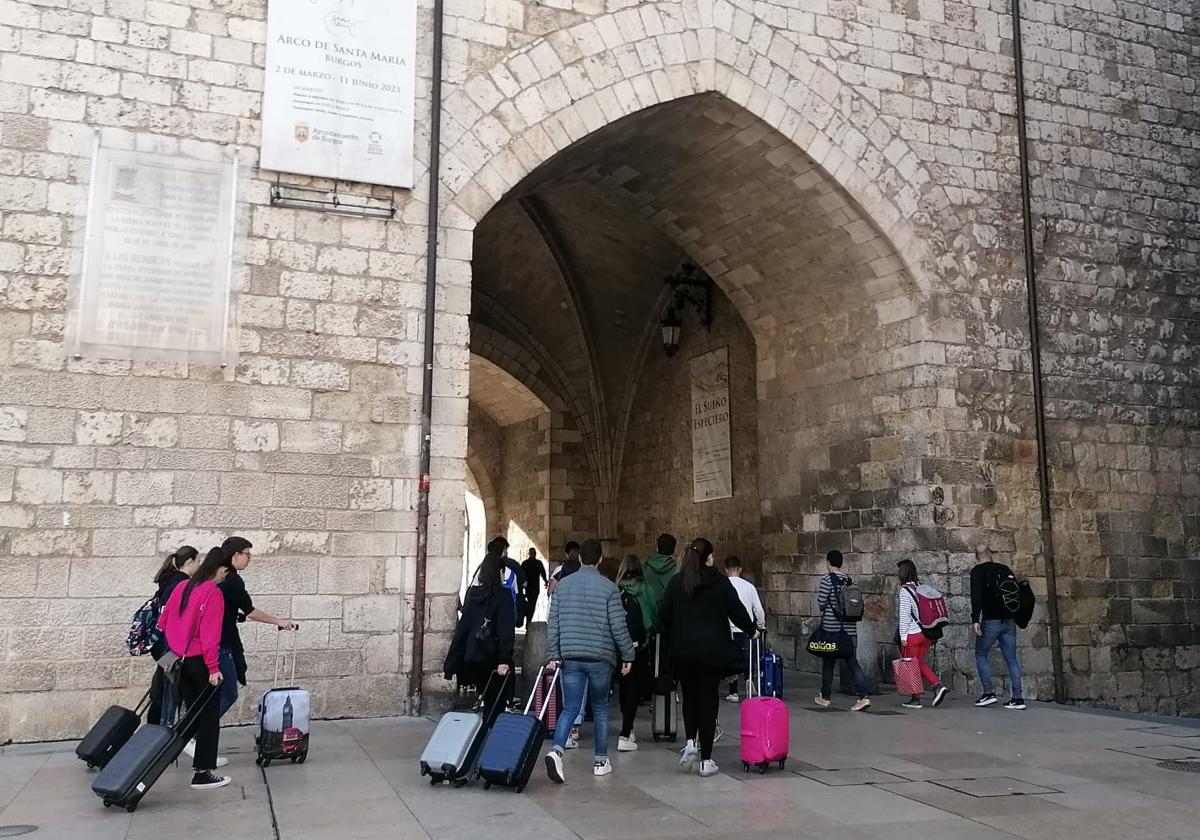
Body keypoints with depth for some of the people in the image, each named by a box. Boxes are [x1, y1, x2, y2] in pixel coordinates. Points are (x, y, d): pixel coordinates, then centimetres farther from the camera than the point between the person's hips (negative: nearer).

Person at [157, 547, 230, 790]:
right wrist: (213, 668, -16)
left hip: (178, 659, 7)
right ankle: (202, 773, 1)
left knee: (194, 712, 20)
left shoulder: (182, 587, 7)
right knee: (210, 715, 1)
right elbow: (210, 634, -18)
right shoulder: (213, 593, -15)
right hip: (199, 661, -7)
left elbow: (163, 621, 13)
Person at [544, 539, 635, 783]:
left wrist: (553, 655, 6)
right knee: (600, 709, 13)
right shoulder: (608, 587, -4)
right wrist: (627, 655, 3)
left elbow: (553, 624, 4)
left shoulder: (563, 585, 6)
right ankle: (600, 761, 19)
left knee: (570, 709, 5)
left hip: (570, 657, 2)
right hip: (600, 657, -2)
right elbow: (618, 625, -6)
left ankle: (556, 751, -18)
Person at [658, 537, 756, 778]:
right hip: (712, 651, -2)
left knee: (689, 697, 20)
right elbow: (738, 612, -2)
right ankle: (706, 760, 6)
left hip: (682, 651, 2)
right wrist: (751, 630, 16)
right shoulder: (720, 582, -4)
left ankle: (691, 742, 3)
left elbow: (664, 616, 2)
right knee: (708, 700, 4)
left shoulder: (676, 582, 2)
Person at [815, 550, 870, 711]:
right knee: (852, 662, 5)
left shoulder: (828, 579, -11)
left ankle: (825, 697, 20)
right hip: (850, 628, 5)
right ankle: (863, 696, -8)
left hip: (831, 626, -5)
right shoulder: (848, 579, 6)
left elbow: (821, 602, -10)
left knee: (828, 662, 9)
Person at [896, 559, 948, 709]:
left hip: (912, 634, -7)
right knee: (920, 663, 18)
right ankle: (938, 685, 1)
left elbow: (904, 614, -15)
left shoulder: (904, 590, -13)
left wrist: (903, 636, -10)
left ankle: (916, 699, 9)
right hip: (926, 632, 7)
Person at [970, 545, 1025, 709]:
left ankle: (989, 693, 1)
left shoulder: (978, 571, -3)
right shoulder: (1005, 569, 14)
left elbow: (976, 596, -15)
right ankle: (1018, 698, 3)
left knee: (980, 655, 9)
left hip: (991, 621, -5)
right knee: (1011, 659, 8)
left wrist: (975, 619, -19)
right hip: (1010, 621, 5)